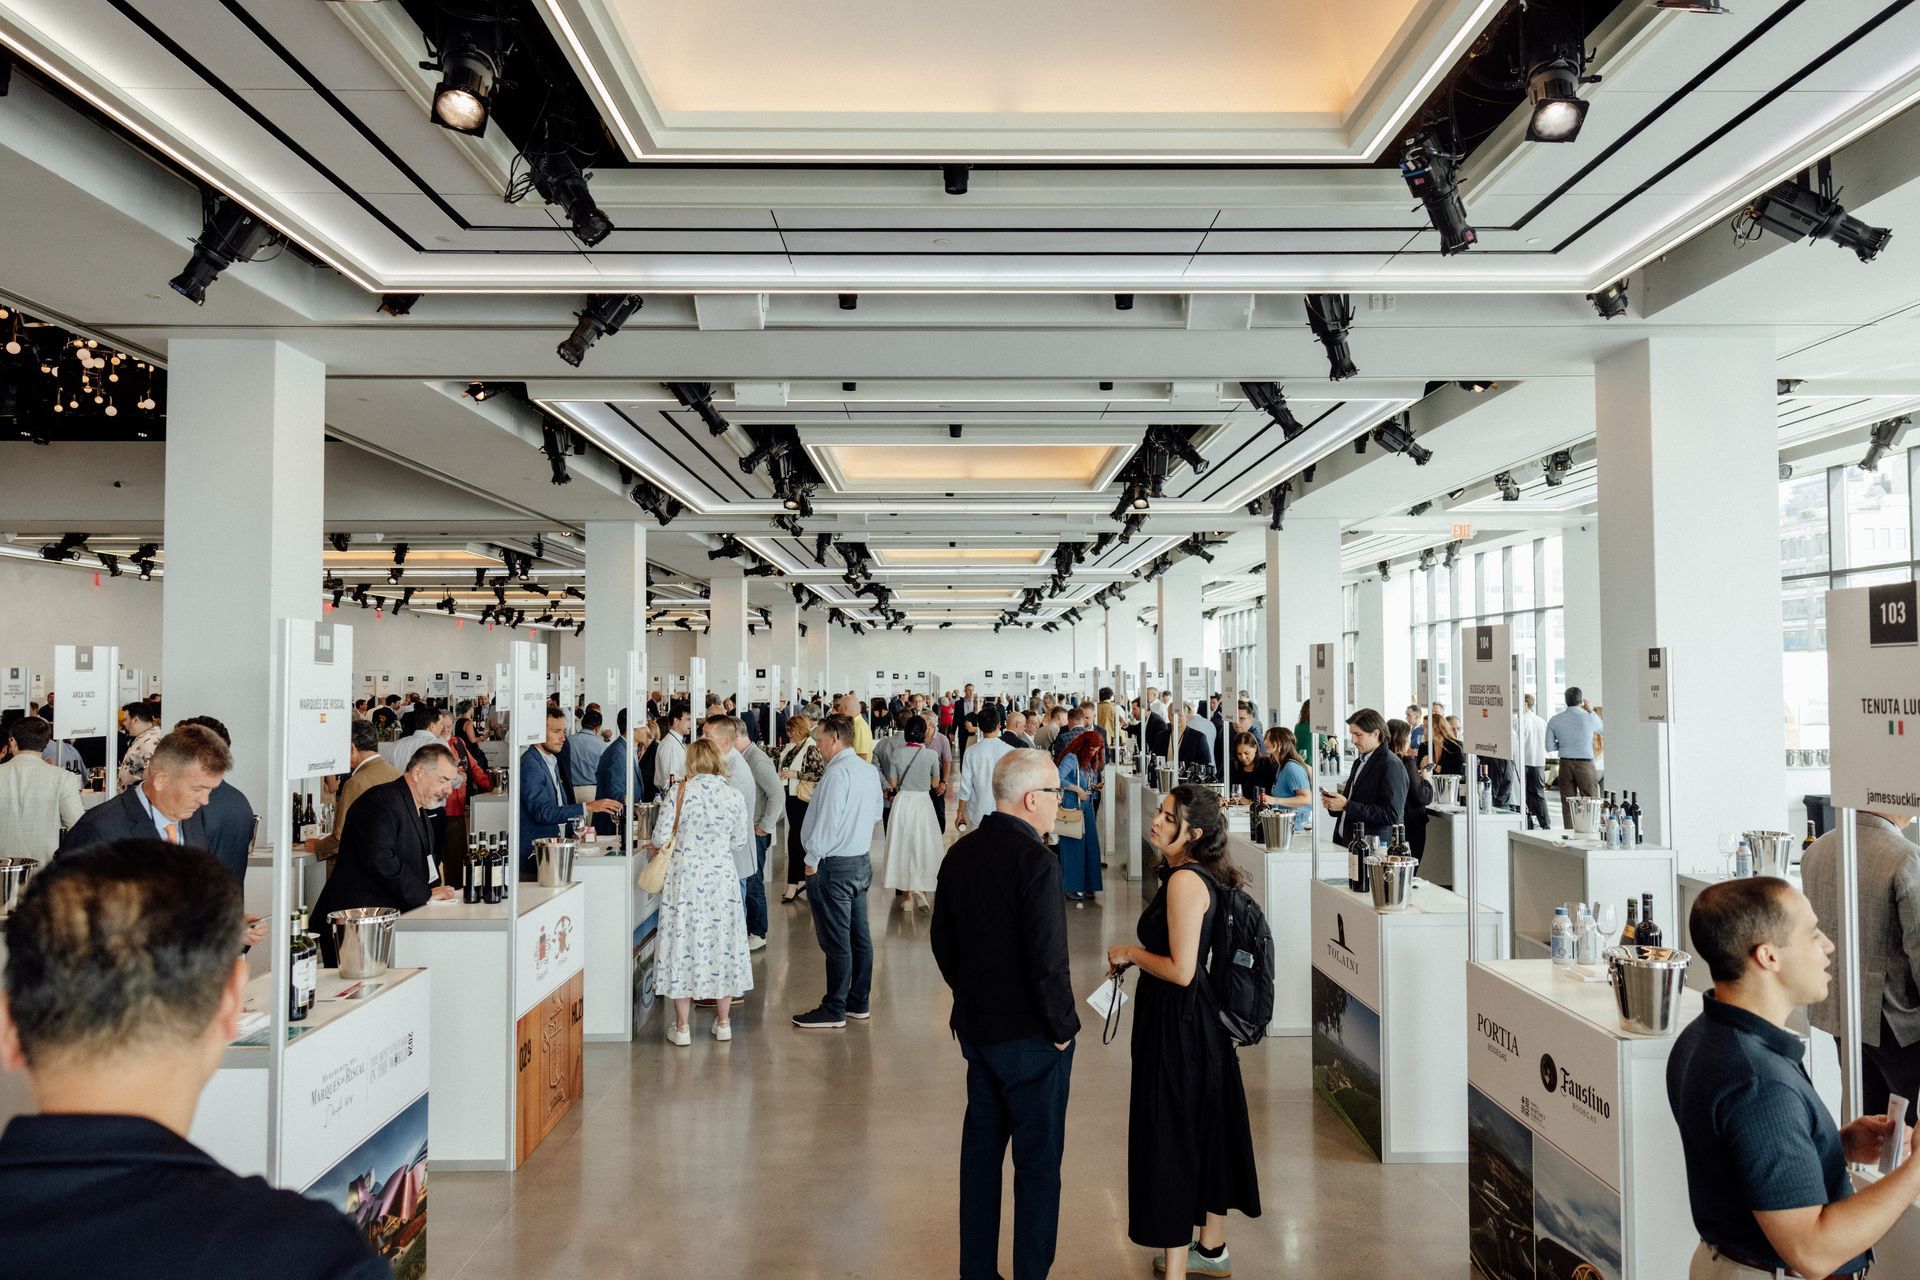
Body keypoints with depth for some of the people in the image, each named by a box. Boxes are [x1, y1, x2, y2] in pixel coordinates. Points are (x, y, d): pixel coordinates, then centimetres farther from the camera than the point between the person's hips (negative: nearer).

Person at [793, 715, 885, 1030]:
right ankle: (859, 1002, 23)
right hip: (862, 860, 9)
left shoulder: (837, 772, -19)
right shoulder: (869, 770, 8)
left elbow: (827, 821, -21)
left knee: (836, 941, -1)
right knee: (859, 936, 14)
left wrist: (812, 860, -10)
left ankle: (834, 1010, 7)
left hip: (834, 865, -9)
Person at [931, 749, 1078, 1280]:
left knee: (981, 1150, 18)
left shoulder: (959, 853, 2)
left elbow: (942, 941, 10)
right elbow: (1047, 959, -23)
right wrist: (1063, 1026, -10)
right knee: (1038, 1162, 6)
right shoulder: (1035, 860, -22)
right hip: (1030, 1035, -7)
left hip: (975, 1024, 8)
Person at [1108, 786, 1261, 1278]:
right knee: (1205, 1131, 22)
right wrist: (1136, 955, 10)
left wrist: (1131, 954, -12)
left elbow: (1180, 970, -25)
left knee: (1170, 1142, 0)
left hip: (1177, 1026, -10)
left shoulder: (1185, 880, -22)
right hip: (1198, 1020, 10)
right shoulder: (1201, 874, 8)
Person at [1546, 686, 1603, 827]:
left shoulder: (1554, 720, 0)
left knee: (1567, 804, 6)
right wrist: (1590, 710, 21)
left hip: (1565, 764, 3)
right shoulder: (1589, 718, -8)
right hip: (1585, 764, -3)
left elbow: (1549, 747, 2)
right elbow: (1603, 728, 15)